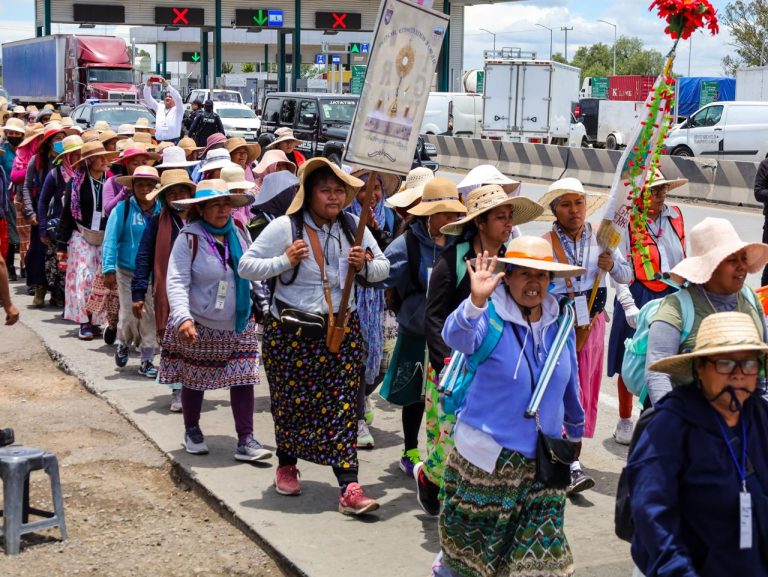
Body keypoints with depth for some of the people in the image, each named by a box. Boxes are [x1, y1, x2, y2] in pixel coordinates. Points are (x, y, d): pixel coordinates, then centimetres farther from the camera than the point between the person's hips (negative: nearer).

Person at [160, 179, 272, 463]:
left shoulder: (239, 232, 1)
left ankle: (246, 440, 3)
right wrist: (183, 317, -35)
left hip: (239, 325, 4)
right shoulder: (189, 238, -16)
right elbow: (177, 281, -23)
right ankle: (192, 431, 33)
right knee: (194, 379, 12)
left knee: (243, 379, -2)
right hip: (199, 324, -4)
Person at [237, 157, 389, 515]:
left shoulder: (352, 227, 3)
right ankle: (286, 466, 38)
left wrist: (365, 264, -13)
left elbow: (383, 268, 9)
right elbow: (246, 266, -6)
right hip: (290, 333, -2)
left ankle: (349, 488, -6)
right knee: (291, 403, 11)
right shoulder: (285, 227, -8)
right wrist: (285, 261, -19)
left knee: (342, 406, -4)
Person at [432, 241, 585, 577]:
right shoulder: (490, 316, -13)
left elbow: (569, 382, 15)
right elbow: (457, 338, -36)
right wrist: (476, 302, -54)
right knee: (470, 537, 13)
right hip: (488, 456, -3)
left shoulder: (559, 322, 2)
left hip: (541, 460, 4)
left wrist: (575, 429, 25)